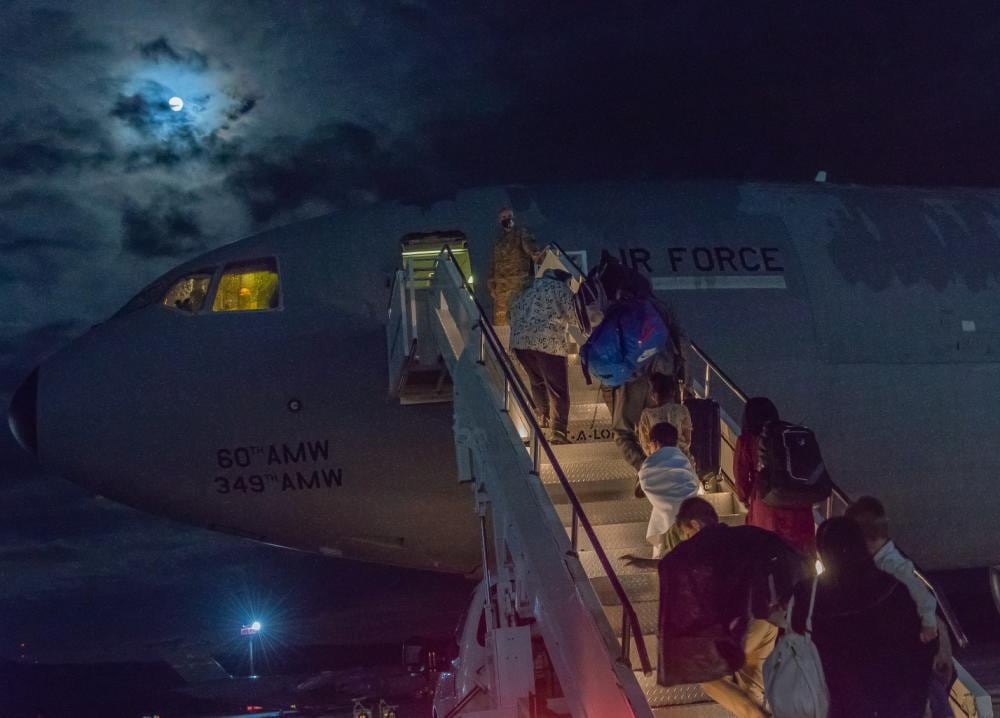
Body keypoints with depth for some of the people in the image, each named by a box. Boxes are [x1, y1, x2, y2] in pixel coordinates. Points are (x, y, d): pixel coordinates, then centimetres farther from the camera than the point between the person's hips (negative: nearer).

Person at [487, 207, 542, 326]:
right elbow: (494, 265, 25)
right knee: (500, 318, 3)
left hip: (518, 282, -6)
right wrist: (491, 285, 15)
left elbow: (528, 244, -16)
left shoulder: (521, 233, 6)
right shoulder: (498, 241, 23)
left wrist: (534, 253, -39)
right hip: (501, 285, 6)